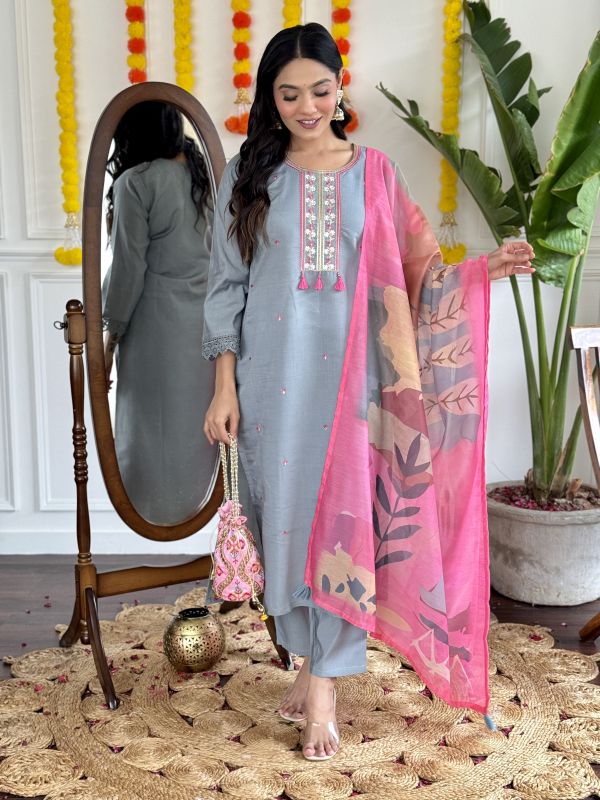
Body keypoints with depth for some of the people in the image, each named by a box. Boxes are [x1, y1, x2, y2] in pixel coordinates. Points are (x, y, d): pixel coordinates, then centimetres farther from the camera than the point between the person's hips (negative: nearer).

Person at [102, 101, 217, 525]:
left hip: (158, 319, -6)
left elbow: (128, 267, -12)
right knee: (199, 415, 15)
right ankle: (194, 501, 27)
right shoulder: (205, 172, 6)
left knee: (156, 418, 7)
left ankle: (159, 510, 18)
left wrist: (111, 335, -4)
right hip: (207, 315, 6)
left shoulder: (137, 182, -12)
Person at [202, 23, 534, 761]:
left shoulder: (373, 173, 5)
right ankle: (311, 660, 24)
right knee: (287, 513, 6)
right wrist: (224, 388, -2)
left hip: (349, 373, 0)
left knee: (343, 518, -2)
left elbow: (410, 276, 5)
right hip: (273, 374, 1)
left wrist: (482, 269, -11)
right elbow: (227, 286, 3)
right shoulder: (248, 175, 4)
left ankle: (325, 685, 9)